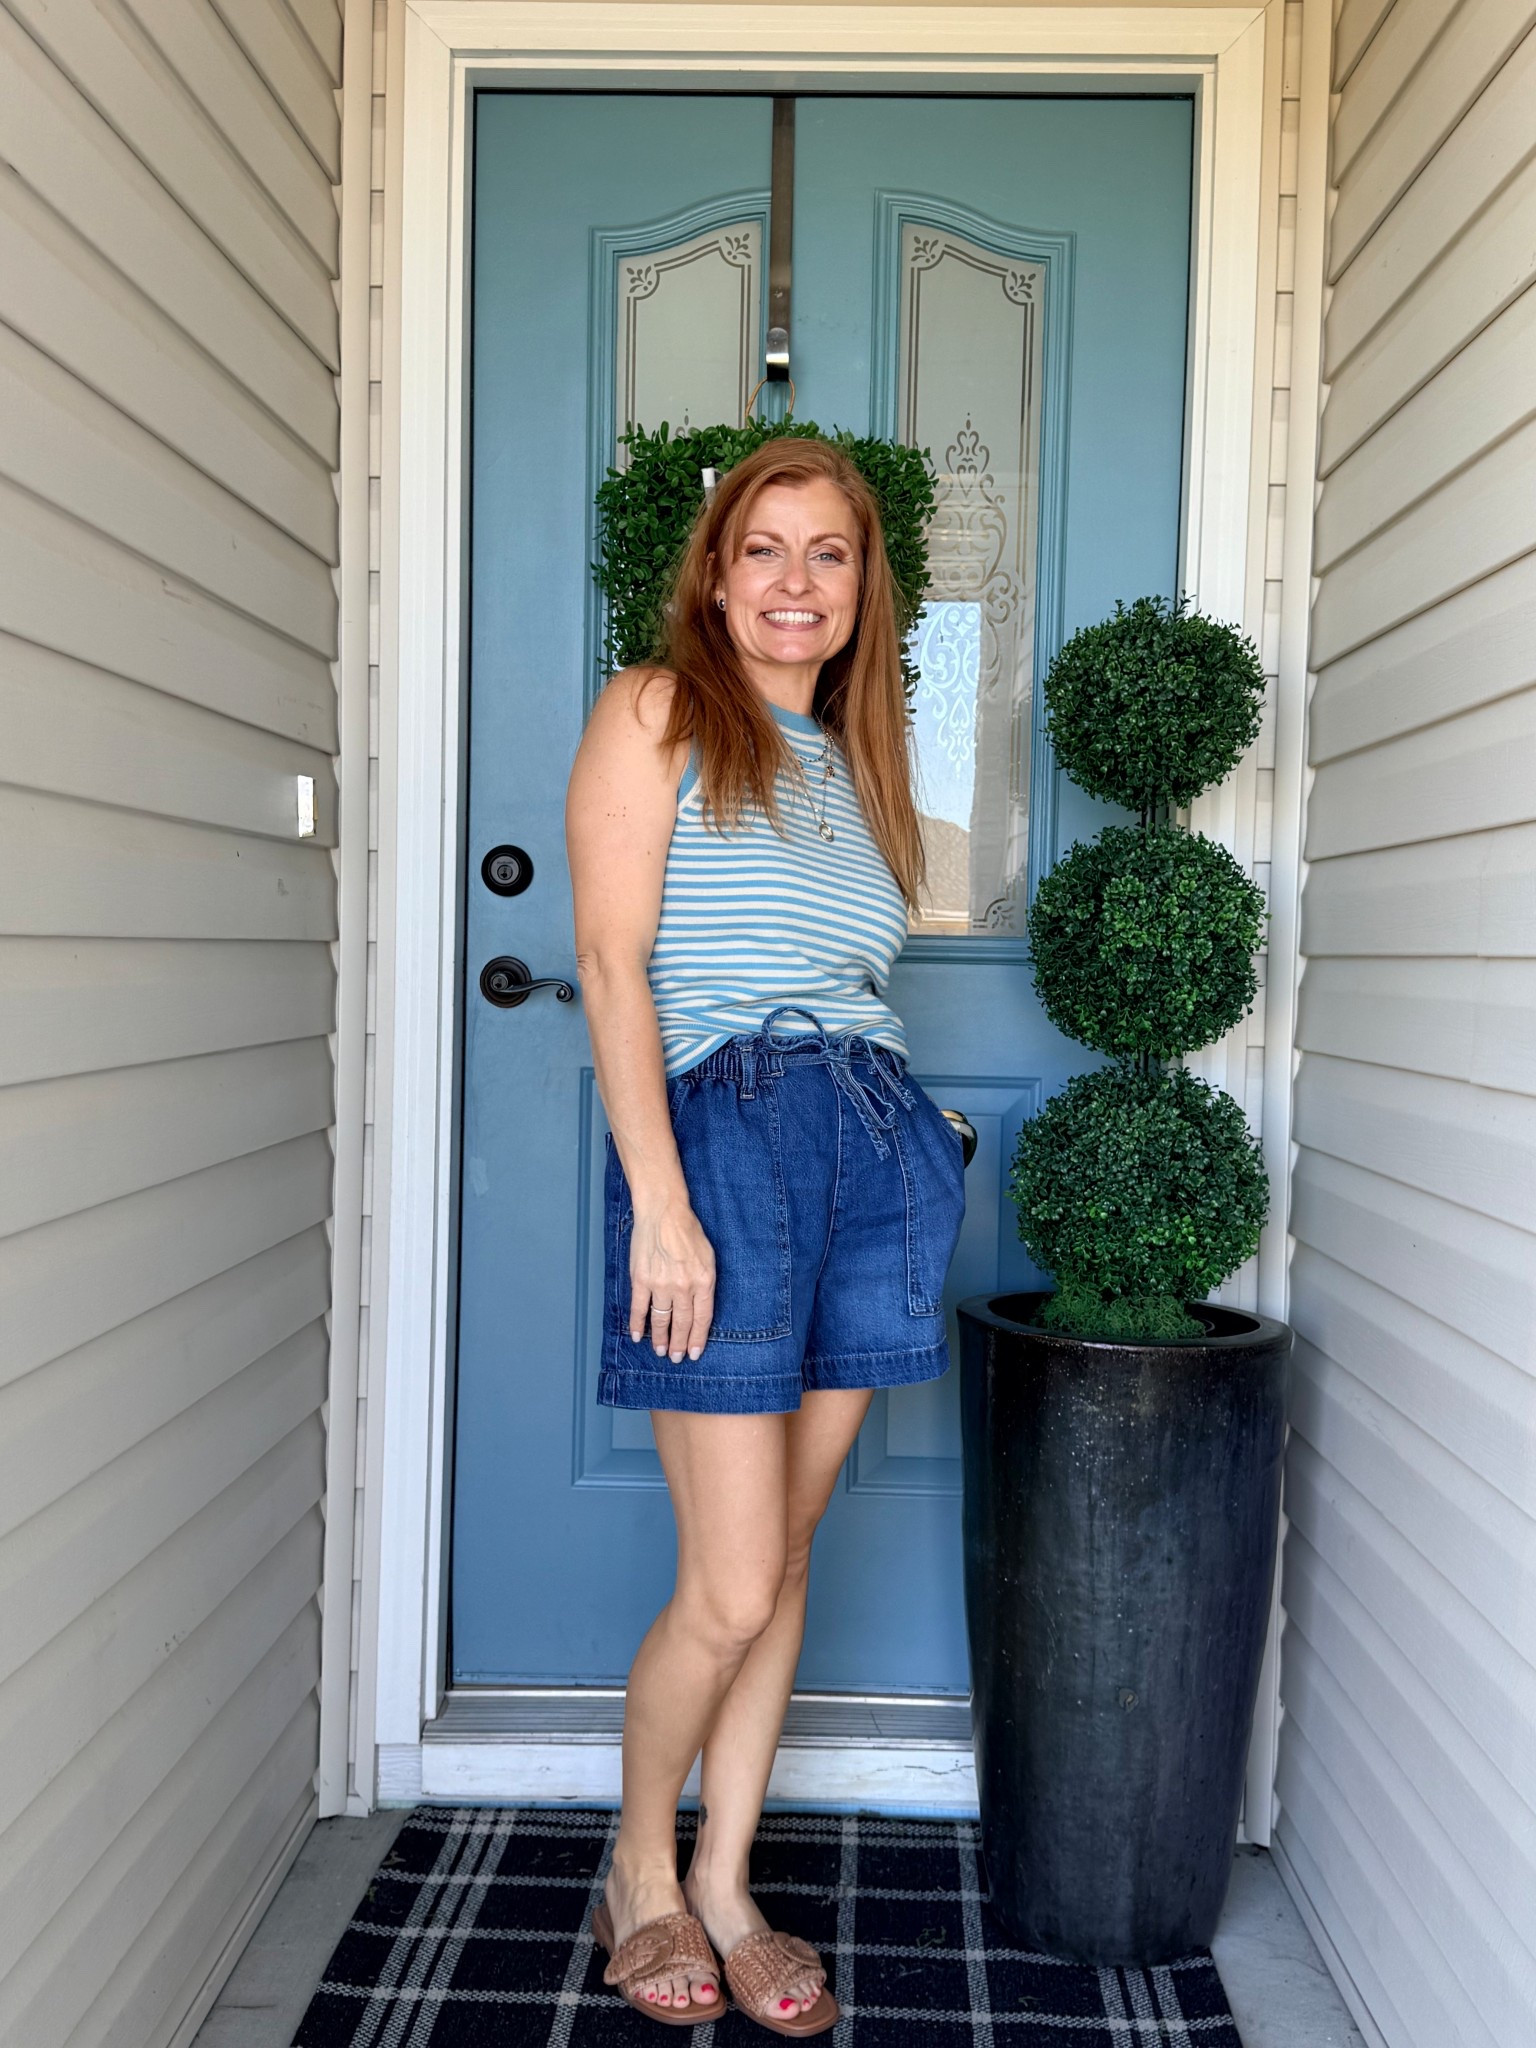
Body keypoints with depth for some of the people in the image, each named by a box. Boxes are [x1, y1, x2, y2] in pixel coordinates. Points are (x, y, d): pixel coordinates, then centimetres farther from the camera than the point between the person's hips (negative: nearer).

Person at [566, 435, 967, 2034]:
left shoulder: (851, 755, 22)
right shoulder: (655, 711, 4)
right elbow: (612, 959, -7)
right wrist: (659, 1198, -15)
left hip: (882, 1141, 6)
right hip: (724, 1130, -6)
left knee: (785, 1557, 11)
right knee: (731, 1591, -3)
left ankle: (726, 1888, 27)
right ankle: (642, 1873, 23)